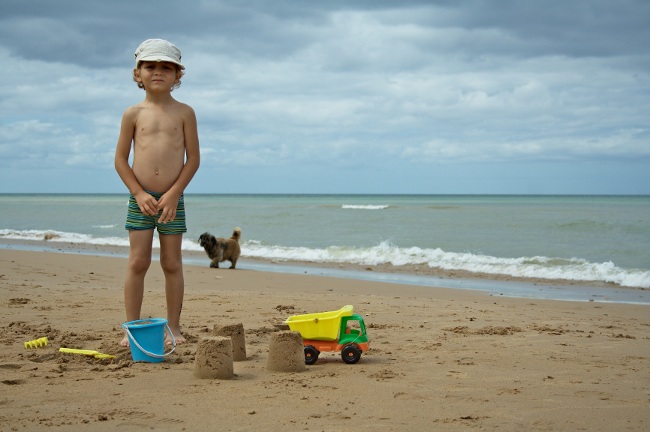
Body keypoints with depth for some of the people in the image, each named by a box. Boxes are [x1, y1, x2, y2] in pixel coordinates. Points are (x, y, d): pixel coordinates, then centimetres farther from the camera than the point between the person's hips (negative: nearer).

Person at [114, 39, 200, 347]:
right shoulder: (133, 114, 3)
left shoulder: (184, 113, 2)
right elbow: (120, 159, 4)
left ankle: (173, 327, 13)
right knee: (138, 262, -2)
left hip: (172, 199, 0)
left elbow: (194, 158, -1)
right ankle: (132, 328, 4)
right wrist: (139, 193, -7)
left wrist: (174, 194, -9)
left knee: (172, 263, 5)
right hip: (140, 198, 0)